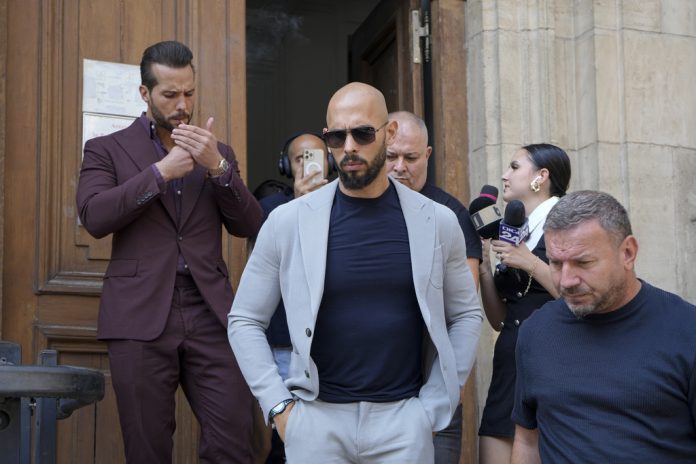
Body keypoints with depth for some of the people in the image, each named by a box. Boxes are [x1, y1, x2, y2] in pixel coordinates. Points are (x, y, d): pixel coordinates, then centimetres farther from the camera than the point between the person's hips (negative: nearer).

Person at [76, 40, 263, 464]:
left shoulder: (218, 154, 17)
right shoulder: (107, 150, 9)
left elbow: (251, 226, 6)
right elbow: (94, 217, -7)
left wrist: (217, 167, -8)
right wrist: (160, 172, -12)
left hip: (210, 314, 2)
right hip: (141, 316, -2)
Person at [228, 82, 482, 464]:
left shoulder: (437, 222, 1)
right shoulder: (288, 221, -2)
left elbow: (465, 314, 10)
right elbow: (245, 319, 3)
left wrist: (434, 406, 2)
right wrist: (279, 406, -5)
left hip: (403, 418, 1)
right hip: (316, 418, 0)